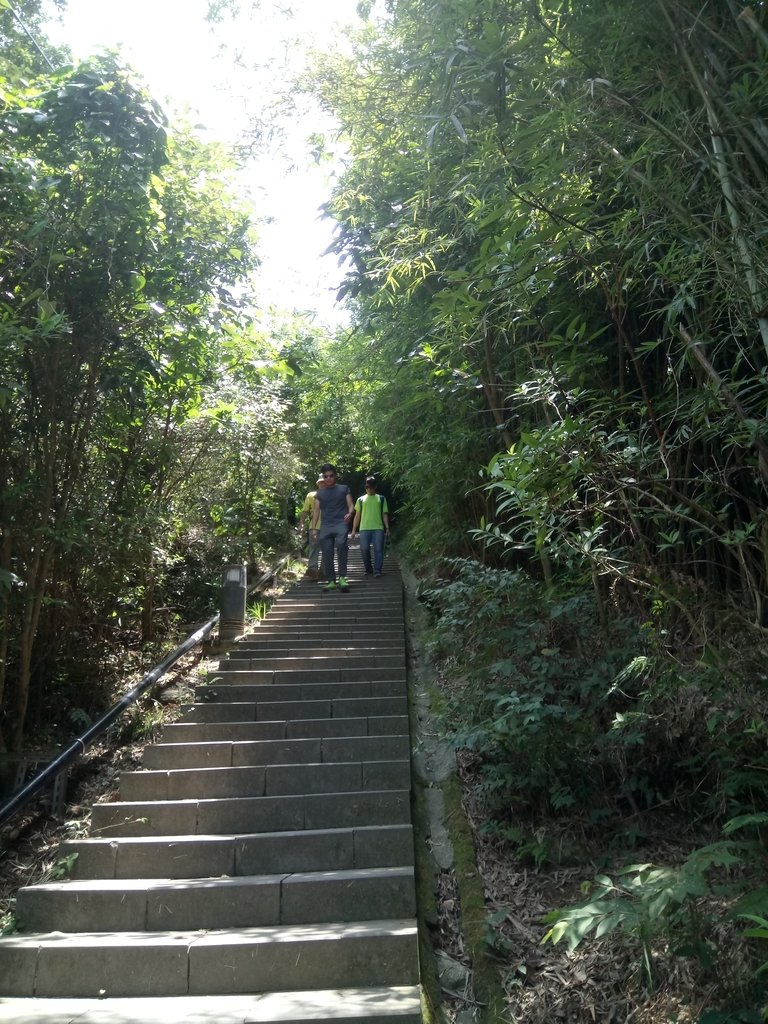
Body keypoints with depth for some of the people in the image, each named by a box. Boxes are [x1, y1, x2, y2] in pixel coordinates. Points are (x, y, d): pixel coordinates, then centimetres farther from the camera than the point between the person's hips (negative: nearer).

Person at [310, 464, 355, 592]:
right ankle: (331, 581, 7)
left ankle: (342, 577, -28)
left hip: (341, 523, -3)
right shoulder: (320, 492, 18)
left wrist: (350, 513, -18)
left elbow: (351, 505, 6)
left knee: (341, 543, -30)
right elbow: (316, 510, 14)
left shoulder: (344, 488, 12)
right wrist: (314, 527, 3)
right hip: (325, 526, 4)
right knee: (327, 553, -2)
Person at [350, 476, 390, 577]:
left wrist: (387, 528, 1)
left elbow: (384, 514, 11)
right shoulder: (361, 499, 14)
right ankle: (368, 569, 13)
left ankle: (377, 570, -5)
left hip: (378, 528, -1)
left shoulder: (381, 498, 13)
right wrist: (354, 530, 8)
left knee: (378, 549, -8)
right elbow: (357, 515, 14)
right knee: (364, 549, -2)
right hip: (364, 528, 1)